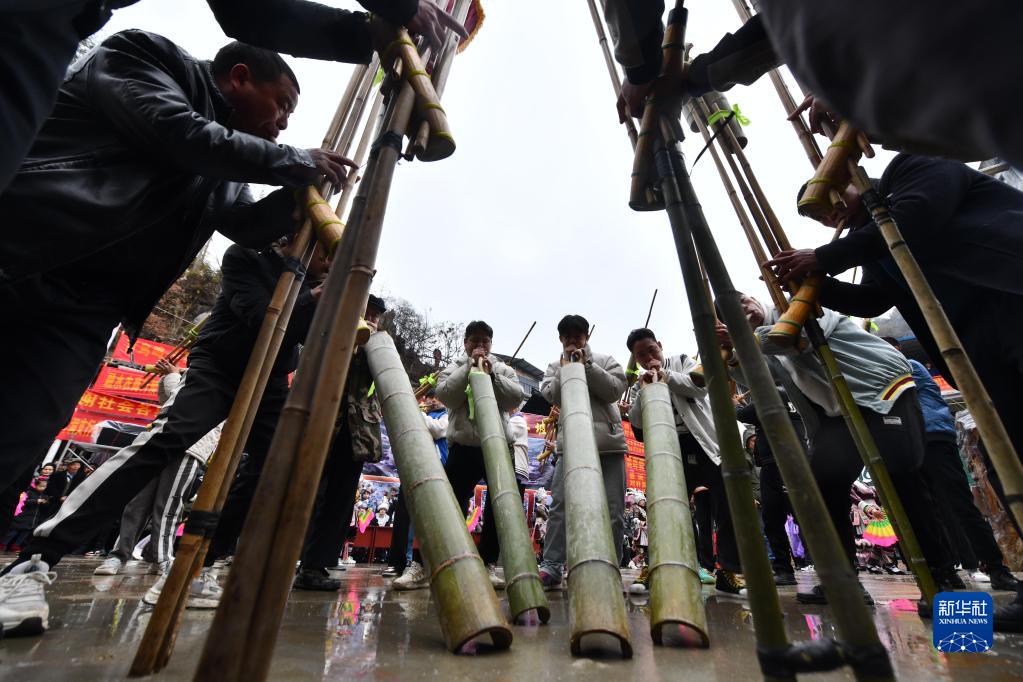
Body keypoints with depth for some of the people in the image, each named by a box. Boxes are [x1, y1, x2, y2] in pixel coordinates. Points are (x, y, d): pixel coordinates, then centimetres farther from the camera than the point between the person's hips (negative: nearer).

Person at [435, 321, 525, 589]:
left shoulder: (504, 369, 13)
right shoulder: (453, 368, 11)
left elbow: (516, 398, -3)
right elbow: (445, 395, -8)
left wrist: (491, 372, -10)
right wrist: (469, 366, -9)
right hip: (463, 448, -1)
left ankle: (487, 563, 19)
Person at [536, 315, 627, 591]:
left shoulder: (605, 360, 13)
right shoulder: (555, 366, 16)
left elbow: (615, 390, -3)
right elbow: (550, 395, 0)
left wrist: (587, 365, -8)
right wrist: (566, 368, -6)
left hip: (609, 442, 0)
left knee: (613, 509, 3)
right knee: (560, 503, -6)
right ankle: (551, 567, -1)